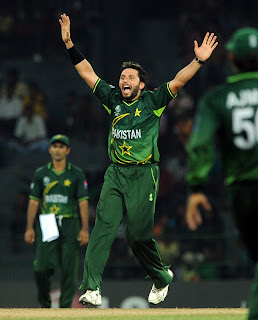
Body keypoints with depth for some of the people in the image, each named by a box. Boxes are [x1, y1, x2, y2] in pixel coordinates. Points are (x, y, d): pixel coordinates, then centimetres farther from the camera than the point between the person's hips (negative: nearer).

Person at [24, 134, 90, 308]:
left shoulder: (76, 174, 6)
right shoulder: (41, 174, 11)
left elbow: (83, 202, 2)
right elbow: (34, 201, 9)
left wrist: (84, 228, -7)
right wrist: (30, 228, 1)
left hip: (70, 224, -1)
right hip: (47, 225, 1)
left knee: (69, 269, -4)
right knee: (42, 268, -9)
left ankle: (65, 307, 2)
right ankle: (44, 304, 12)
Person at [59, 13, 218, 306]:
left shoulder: (152, 102, 2)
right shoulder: (113, 99, 12)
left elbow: (177, 82, -10)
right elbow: (88, 73, 12)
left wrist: (198, 61, -24)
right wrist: (69, 44, 5)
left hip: (143, 175, -4)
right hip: (115, 174, 4)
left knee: (138, 235, -4)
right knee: (103, 227, -10)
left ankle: (161, 277, 23)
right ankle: (91, 289, -17)